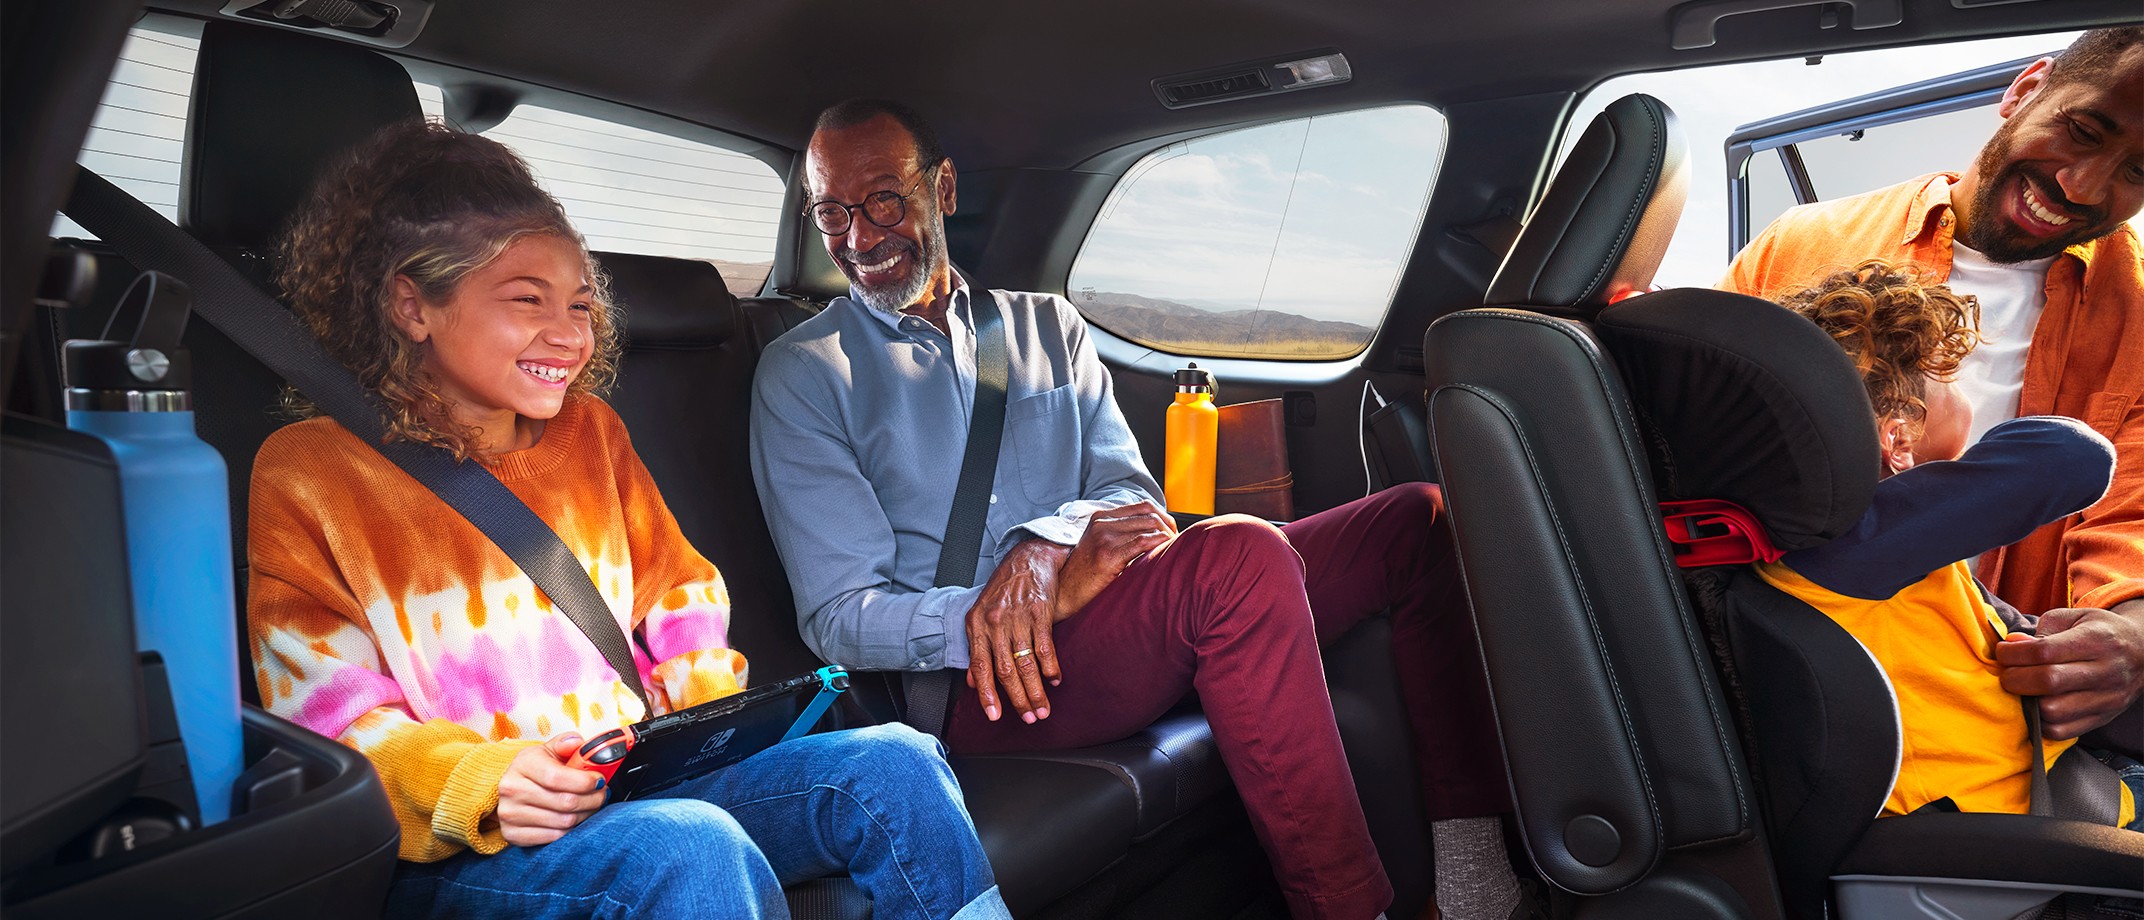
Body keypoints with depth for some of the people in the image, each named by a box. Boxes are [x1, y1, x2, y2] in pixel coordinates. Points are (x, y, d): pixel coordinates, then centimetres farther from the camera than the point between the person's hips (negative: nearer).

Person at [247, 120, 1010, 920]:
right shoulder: (307, 475, -1)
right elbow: (331, 720, -7)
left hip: (647, 784, 5)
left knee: (896, 767, -17)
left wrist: (713, 704, -1)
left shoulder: (590, 432, 15)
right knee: (689, 847, -37)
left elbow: (677, 596, 20)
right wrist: (481, 785, -25)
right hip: (457, 855, -5)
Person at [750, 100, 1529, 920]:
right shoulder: (803, 374, 5)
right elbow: (838, 616, -4)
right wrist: (1016, 609, -23)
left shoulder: (1046, 326, 19)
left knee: (1420, 520, -6)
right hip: (973, 680, -5)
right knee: (1242, 557, -34)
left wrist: (1044, 544, -16)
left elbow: (1130, 494, 10)